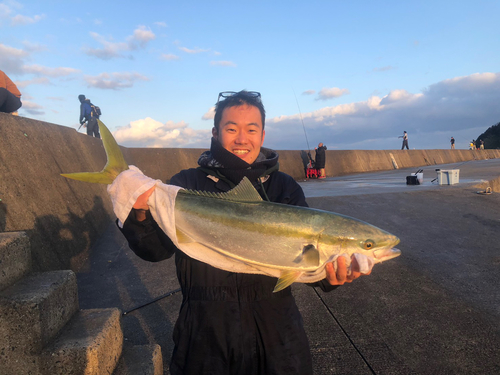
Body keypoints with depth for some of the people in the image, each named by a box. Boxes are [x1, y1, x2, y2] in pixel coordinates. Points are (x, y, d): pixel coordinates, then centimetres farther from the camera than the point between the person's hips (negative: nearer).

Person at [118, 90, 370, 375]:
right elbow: (156, 249, -8)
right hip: (206, 333, 0)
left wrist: (329, 275, -26)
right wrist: (140, 215, -27)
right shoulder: (187, 185, -2)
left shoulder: (285, 188, 0)